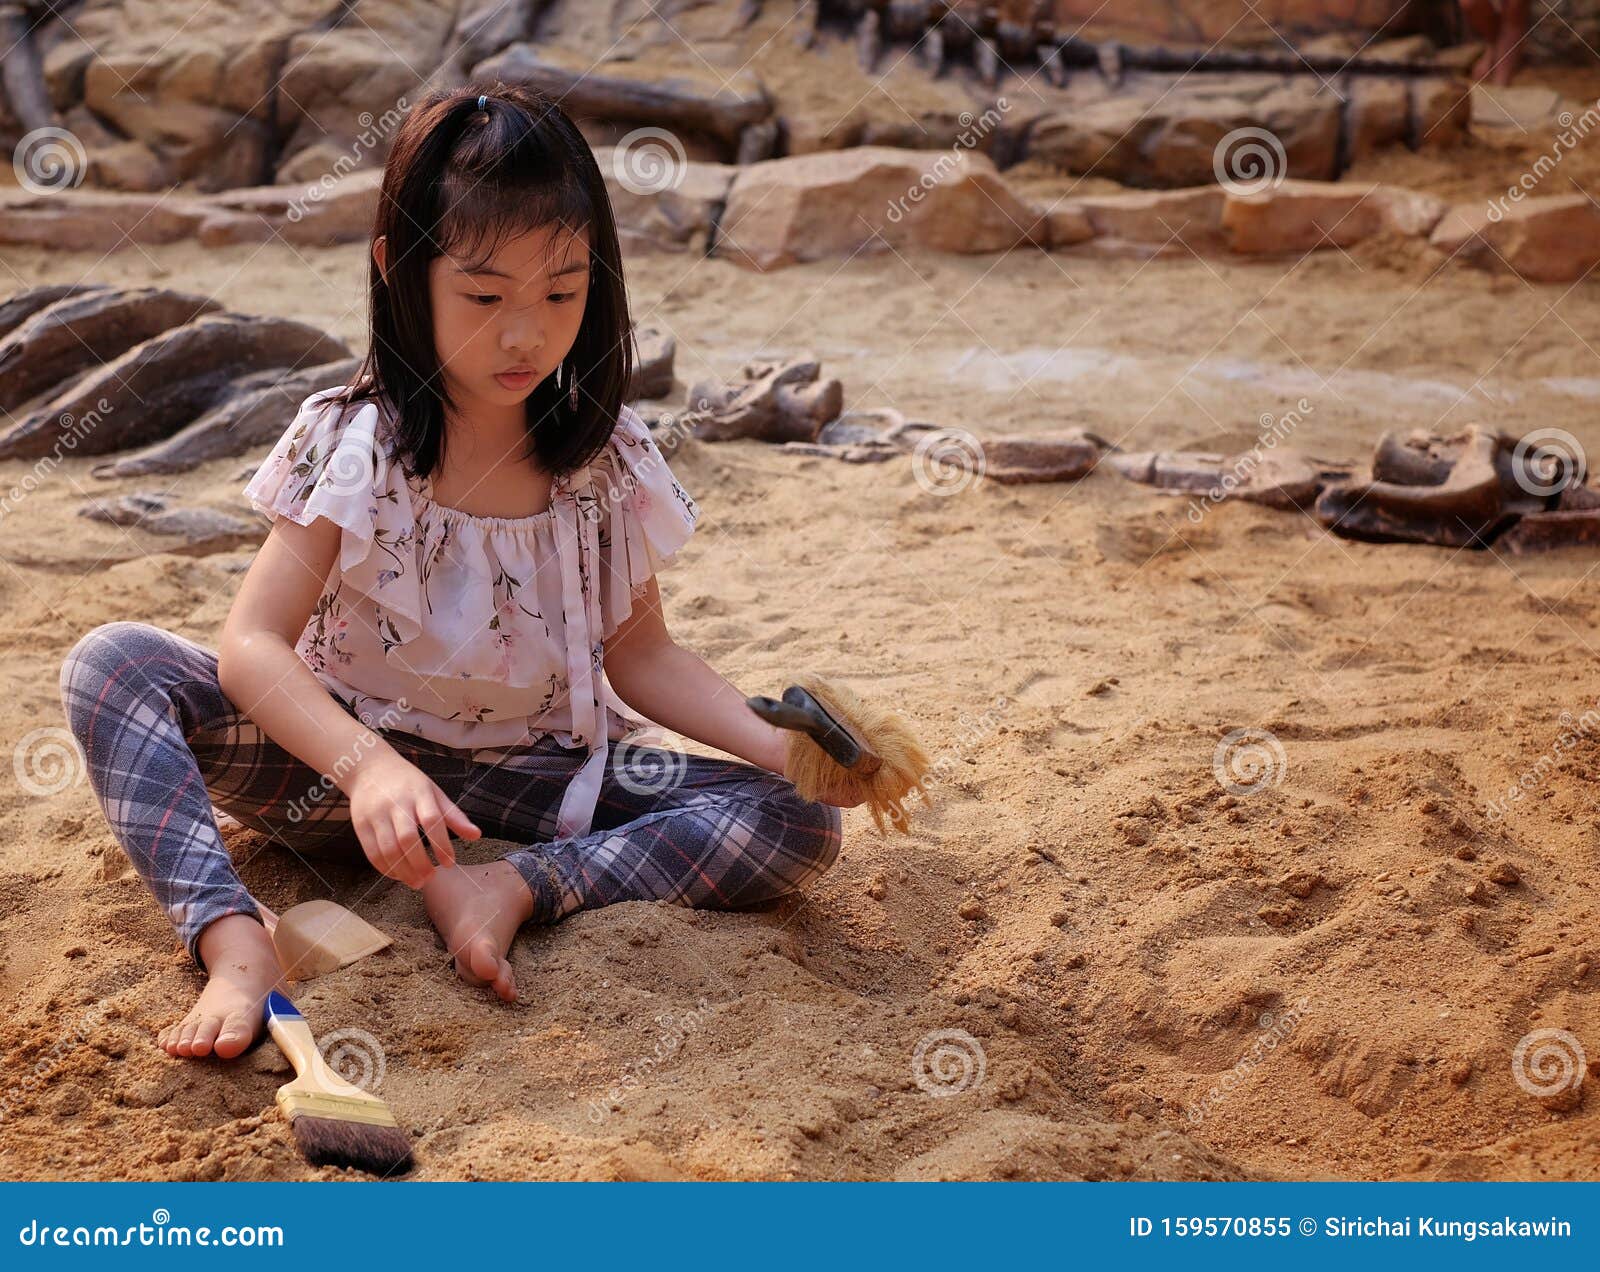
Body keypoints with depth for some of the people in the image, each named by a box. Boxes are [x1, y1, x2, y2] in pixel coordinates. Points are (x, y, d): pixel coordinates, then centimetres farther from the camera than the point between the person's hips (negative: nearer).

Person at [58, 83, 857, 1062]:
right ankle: (236, 941, -39)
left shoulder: (608, 459, -5)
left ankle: (514, 884, -31)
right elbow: (253, 646, -21)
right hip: (343, 759, -1)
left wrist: (781, 746, -15)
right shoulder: (354, 442, -13)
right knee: (114, 663, -23)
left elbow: (639, 655, 3)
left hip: (534, 777, 2)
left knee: (799, 827, -19)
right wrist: (365, 763, -41)